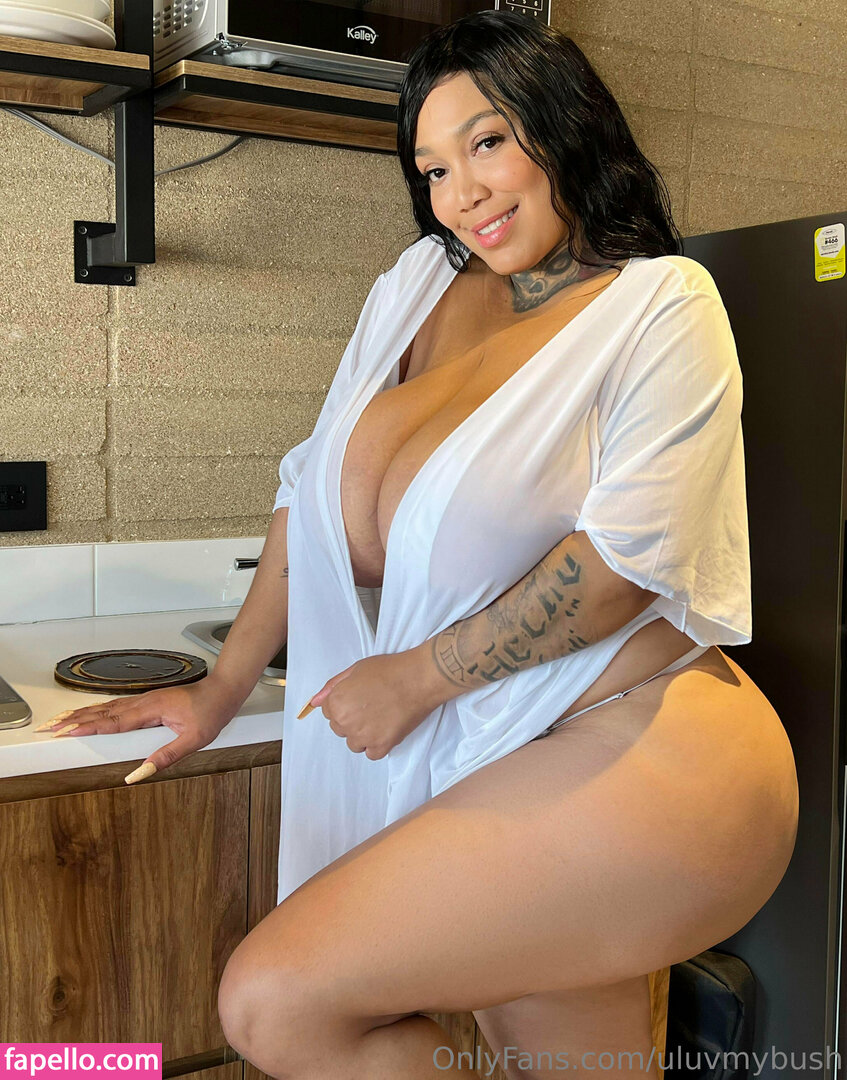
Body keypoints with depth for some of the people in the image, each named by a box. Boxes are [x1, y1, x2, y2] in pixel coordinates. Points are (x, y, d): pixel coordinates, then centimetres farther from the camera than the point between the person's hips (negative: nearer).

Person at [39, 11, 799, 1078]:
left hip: (644, 760, -6)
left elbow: (626, 559, -17)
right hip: (491, 771, 6)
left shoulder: (660, 304, -5)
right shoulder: (419, 284, 11)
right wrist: (222, 688, 15)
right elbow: (316, 490, 13)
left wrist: (415, 678, -11)